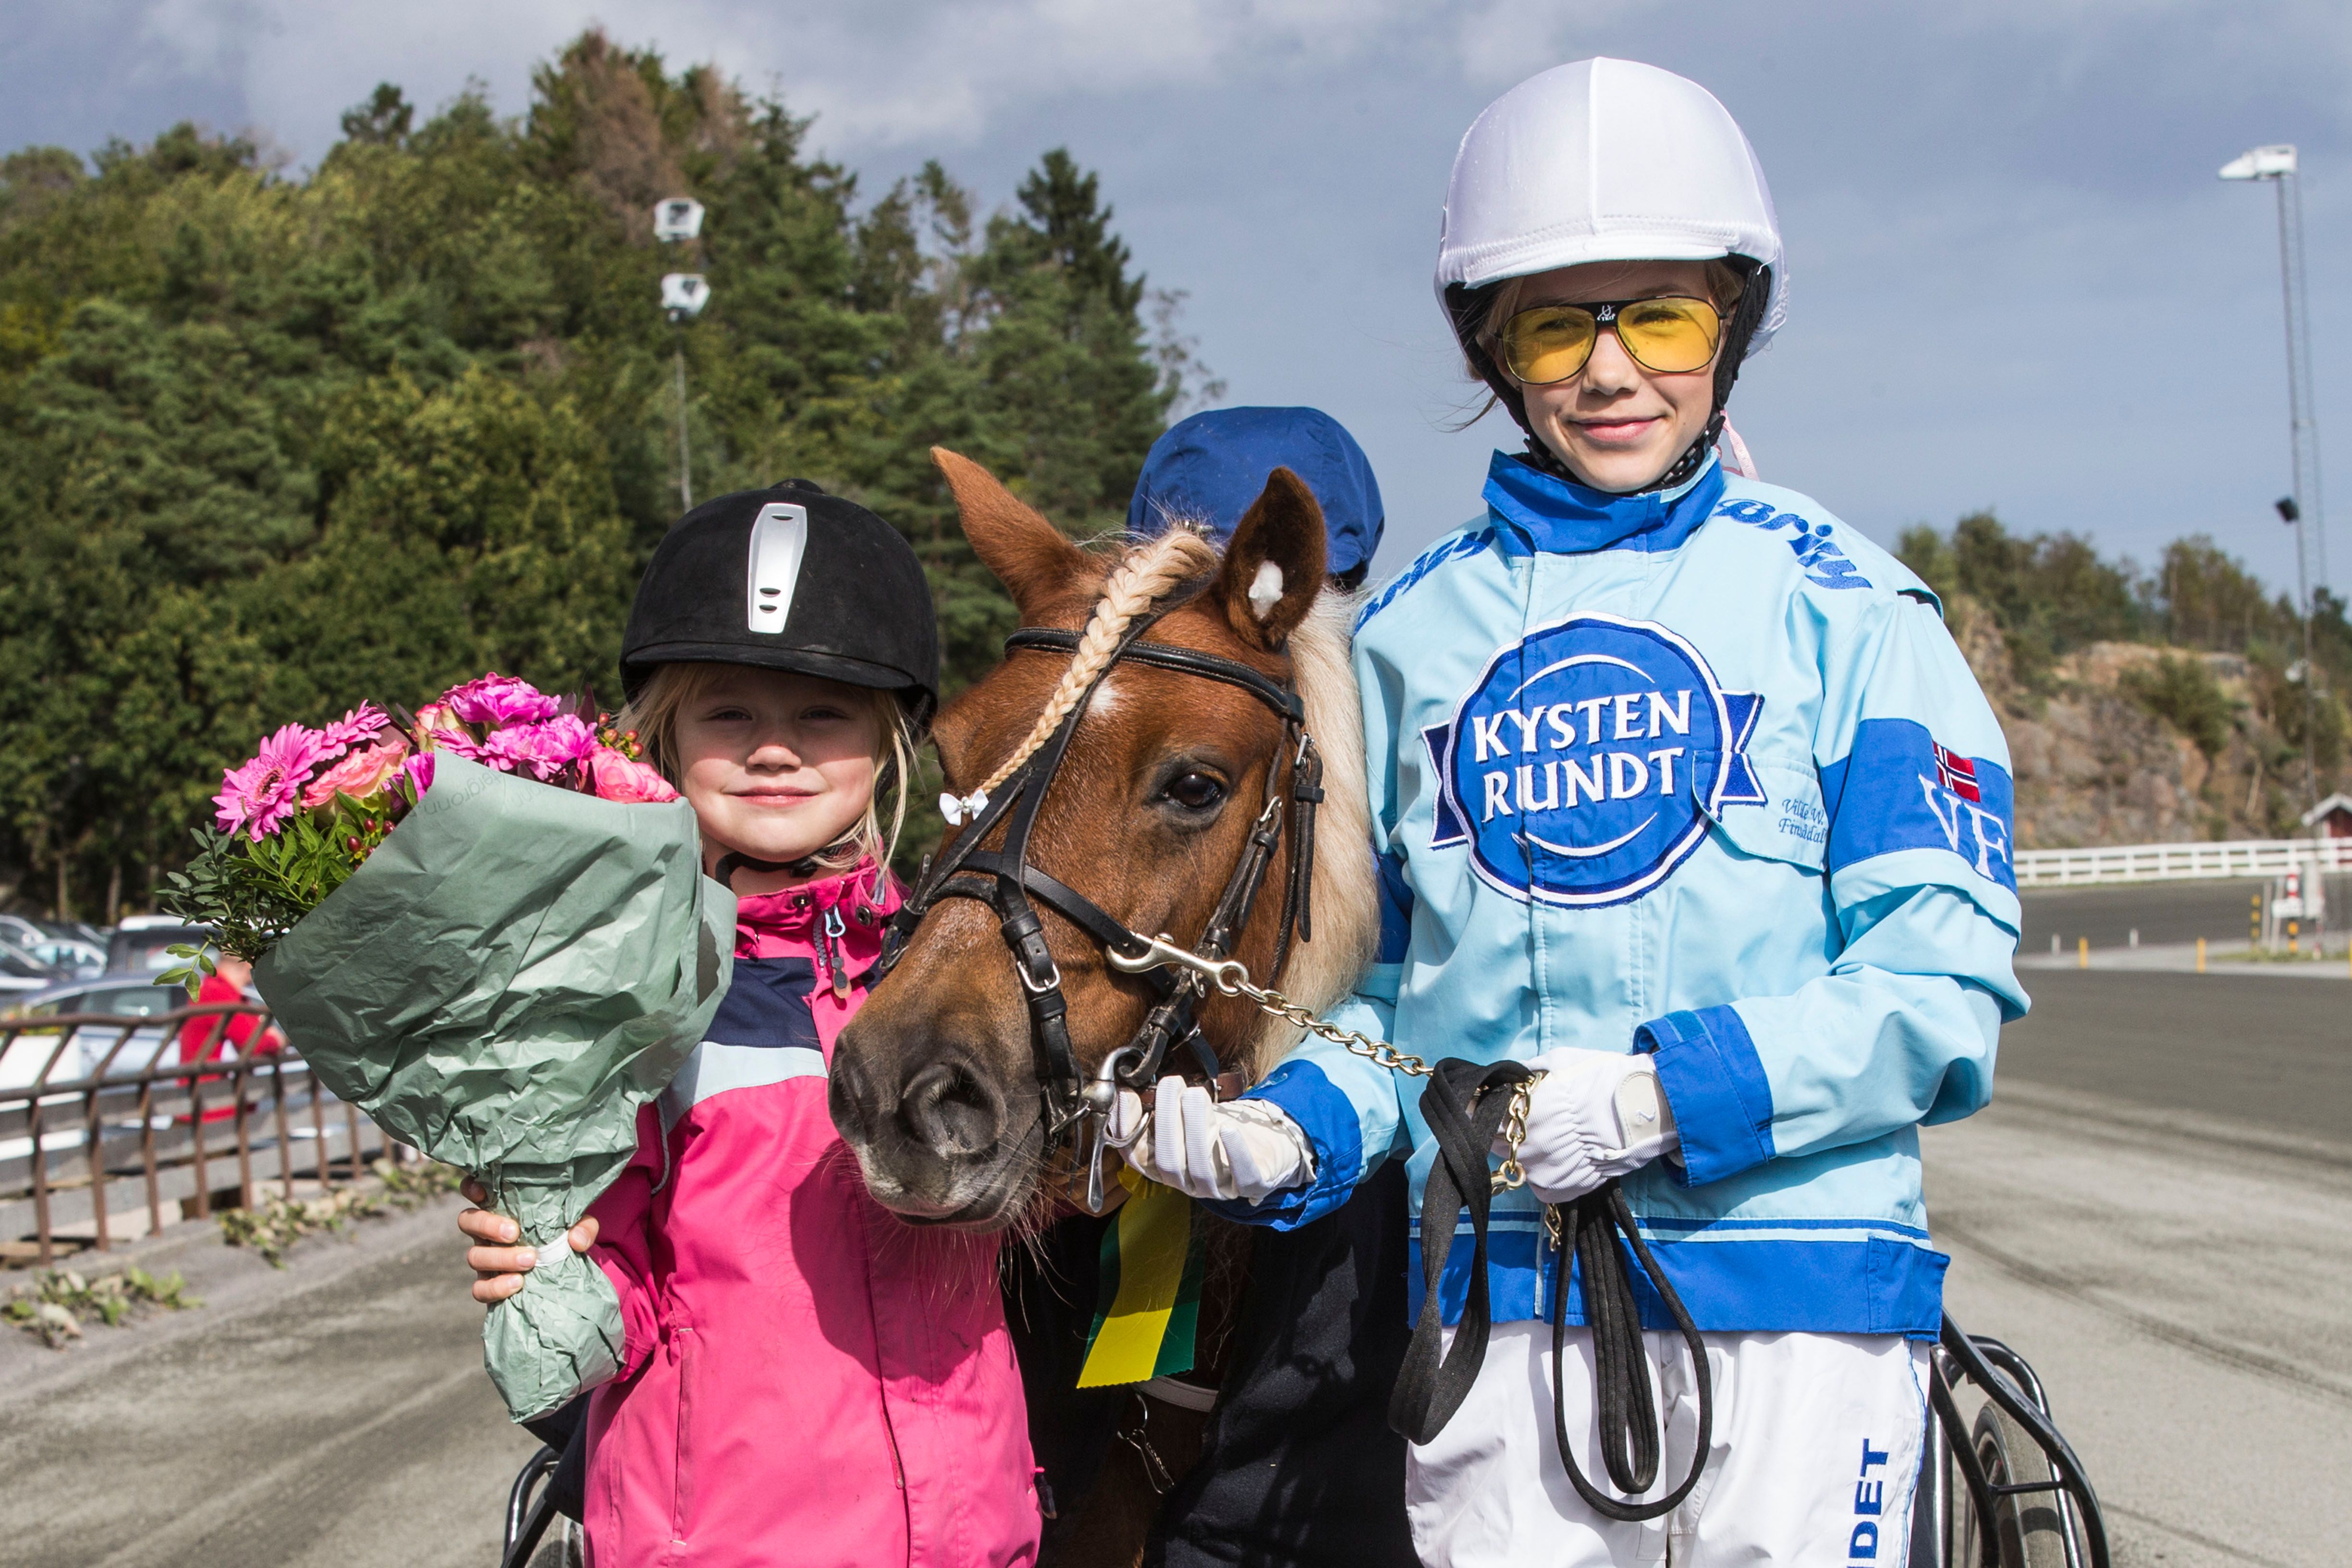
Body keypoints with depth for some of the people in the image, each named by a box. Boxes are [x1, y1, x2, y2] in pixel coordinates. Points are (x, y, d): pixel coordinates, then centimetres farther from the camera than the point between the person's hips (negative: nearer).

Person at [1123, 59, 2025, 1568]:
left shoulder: (1841, 607, 0)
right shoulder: (1410, 634, 10)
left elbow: (1944, 986, -6)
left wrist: (1676, 1092, -19)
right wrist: (1295, 1133, -5)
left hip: (1794, 1286, -2)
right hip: (1504, 1303, 2)